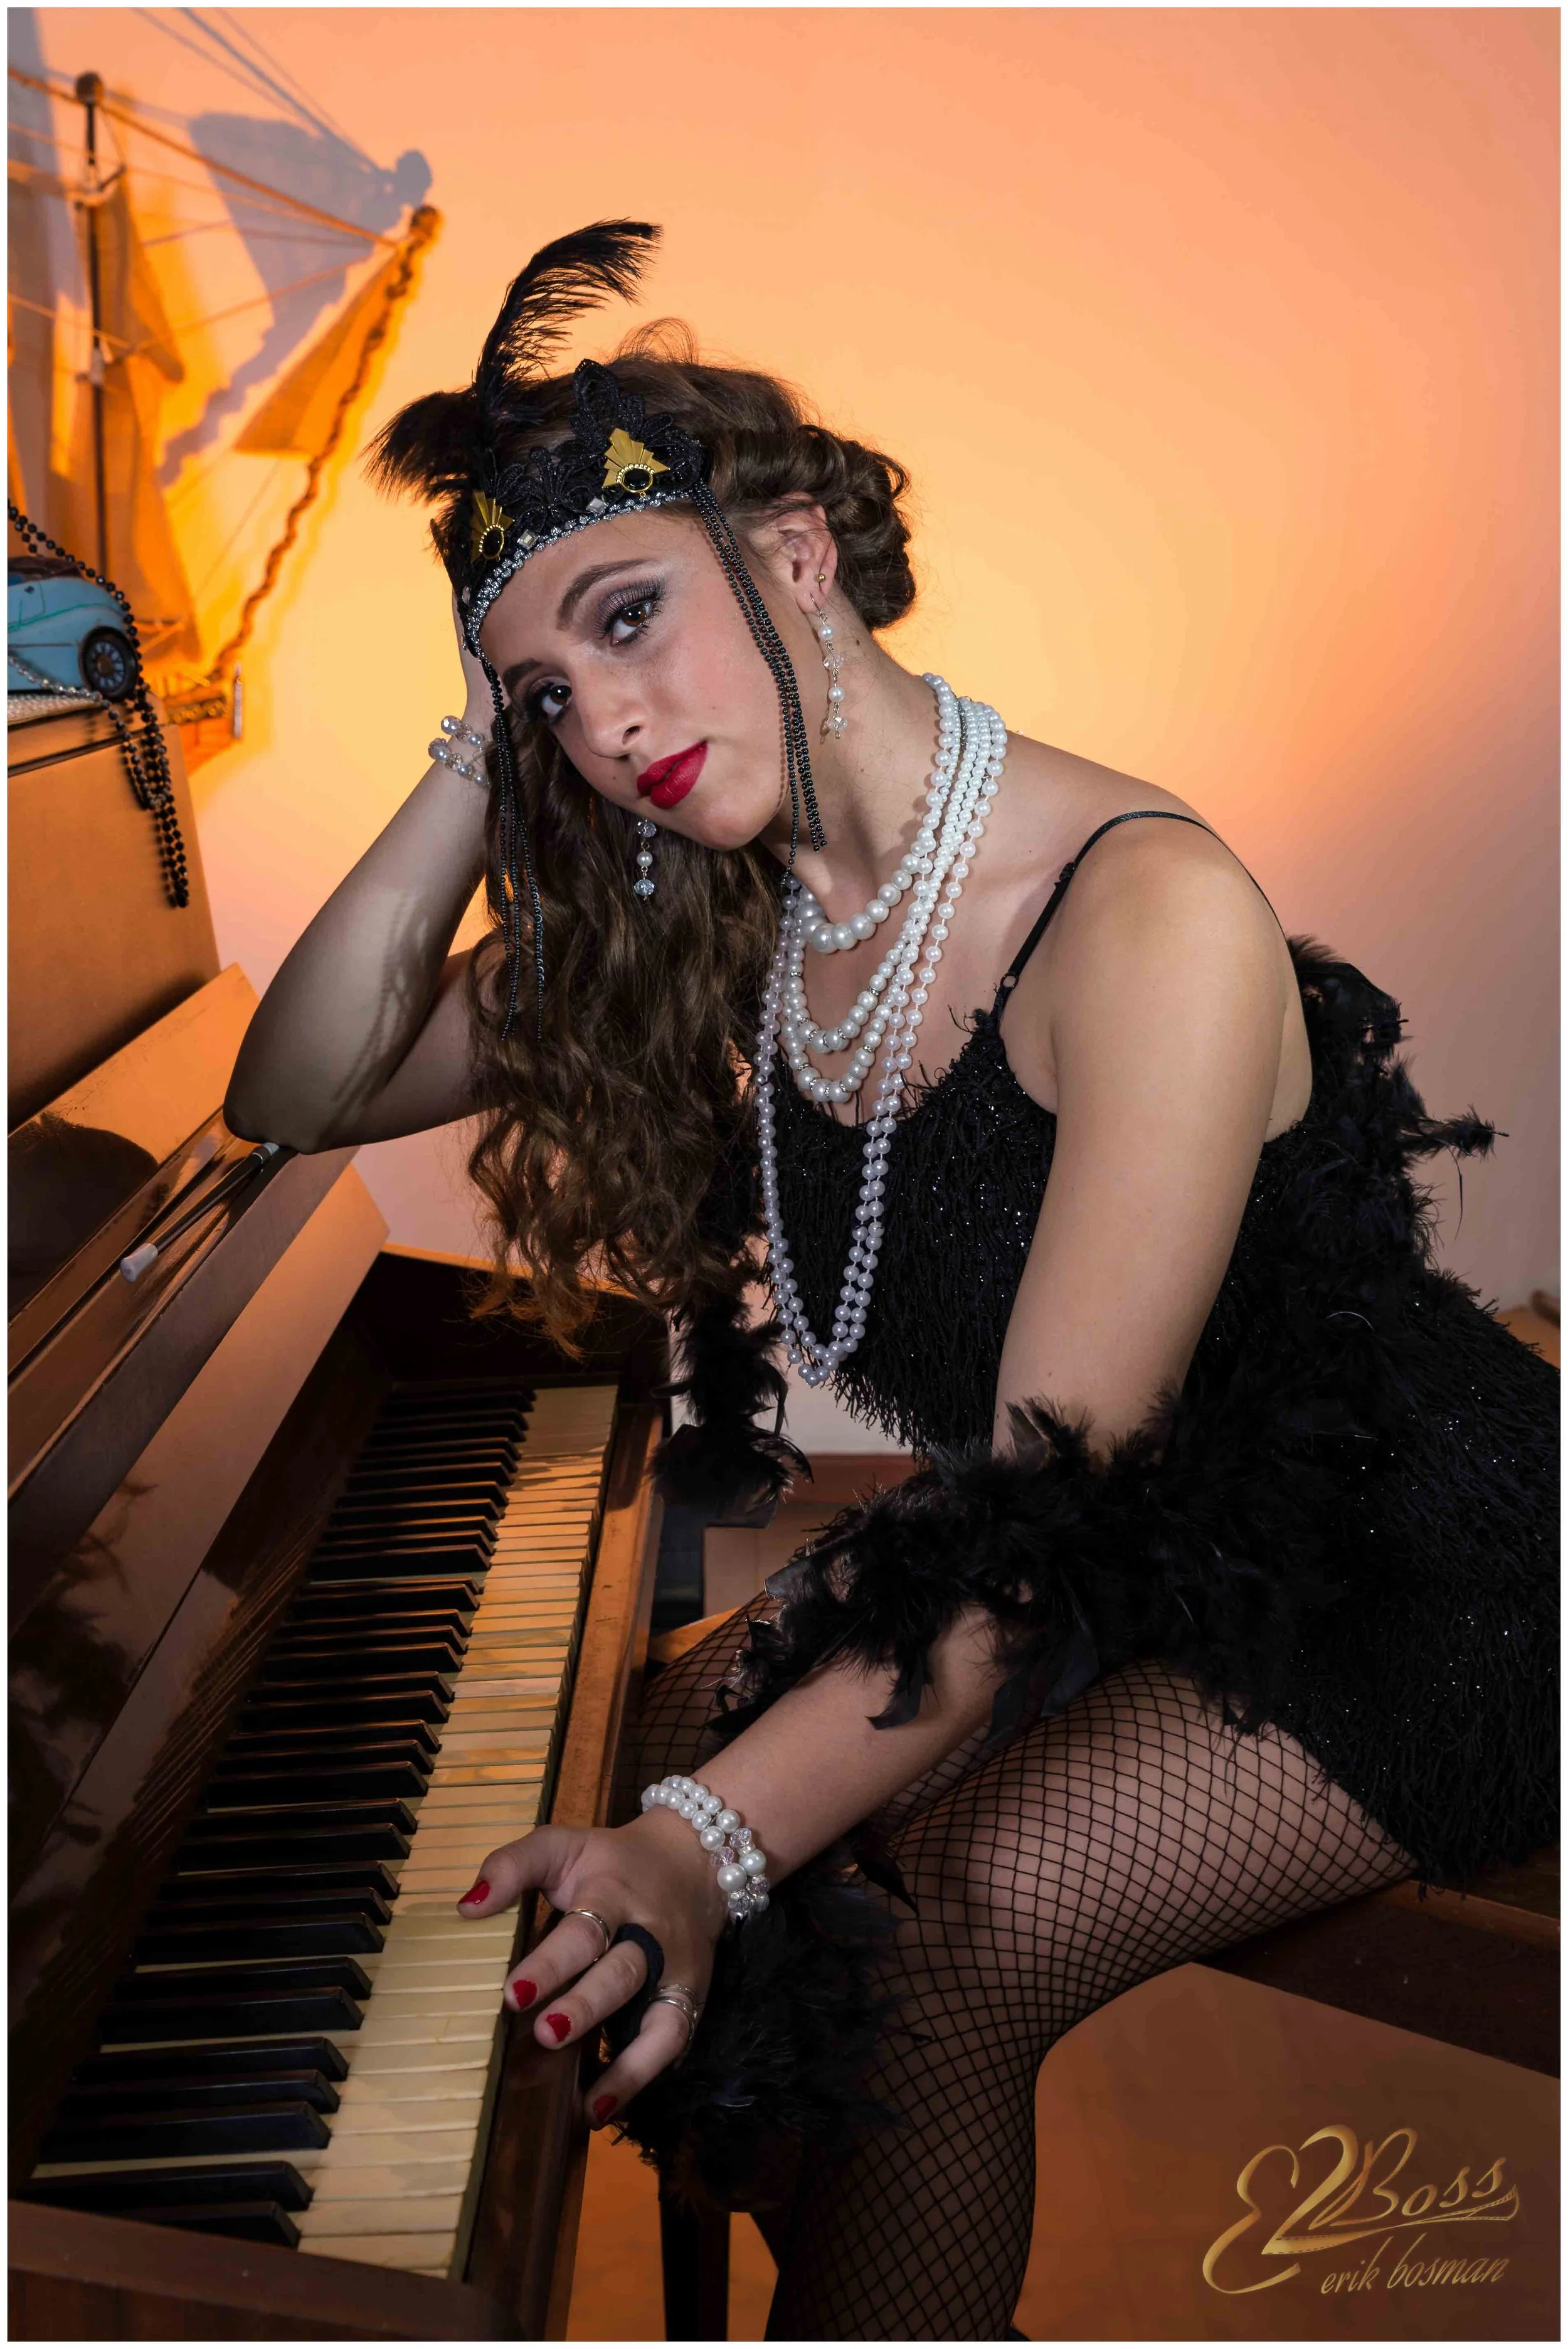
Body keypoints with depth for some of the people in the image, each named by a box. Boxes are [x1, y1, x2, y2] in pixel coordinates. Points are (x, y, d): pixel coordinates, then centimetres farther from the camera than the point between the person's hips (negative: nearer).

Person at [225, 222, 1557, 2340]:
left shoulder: (1147, 912, -27)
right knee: (628, 1755, -7)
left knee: (916, 1951, -24)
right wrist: (475, 768, -14)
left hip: (1374, 1609, -6)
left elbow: (1059, 1496, -31)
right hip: (1069, 1569, 6)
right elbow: (299, 1094, -5)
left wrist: (715, 1837, -39)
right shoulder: (723, 912, -5)